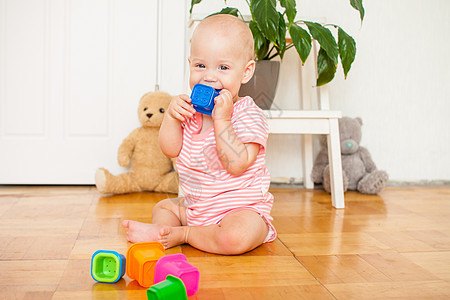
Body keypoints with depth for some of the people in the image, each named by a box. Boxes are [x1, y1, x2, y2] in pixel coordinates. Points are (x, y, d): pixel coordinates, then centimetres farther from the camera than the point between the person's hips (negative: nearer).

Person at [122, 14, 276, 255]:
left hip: (241, 209, -7)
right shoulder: (190, 109, 2)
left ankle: (182, 235, -12)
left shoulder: (249, 116, -18)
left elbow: (237, 165, -30)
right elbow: (170, 149, 2)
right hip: (194, 206, 7)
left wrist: (221, 120, -33)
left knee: (236, 238, -34)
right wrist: (171, 115, -13)